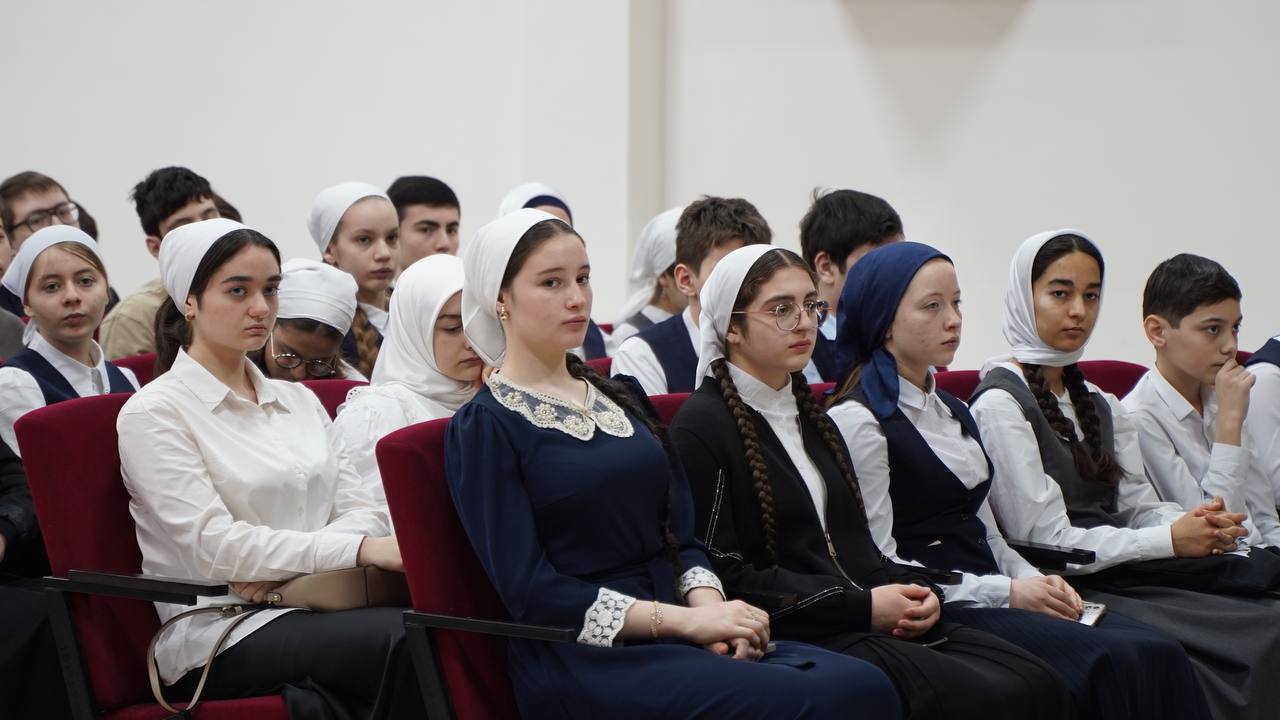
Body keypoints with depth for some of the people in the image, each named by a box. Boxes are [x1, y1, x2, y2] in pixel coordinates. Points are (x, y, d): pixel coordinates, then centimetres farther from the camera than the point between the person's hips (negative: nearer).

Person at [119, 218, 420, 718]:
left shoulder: (298, 400, 20)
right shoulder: (154, 413, 0)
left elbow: (361, 513, 11)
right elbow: (212, 545, -12)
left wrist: (286, 569, -11)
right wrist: (361, 548, -20)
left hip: (316, 611, 6)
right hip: (220, 635, -5)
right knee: (416, 639, -30)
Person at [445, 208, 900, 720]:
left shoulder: (622, 399, 19)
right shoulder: (484, 427, -1)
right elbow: (532, 592, -9)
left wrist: (709, 605, -6)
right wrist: (685, 619, -15)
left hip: (672, 640, 7)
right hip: (584, 660, -6)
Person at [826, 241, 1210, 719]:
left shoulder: (953, 413, 22)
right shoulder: (857, 421, -6)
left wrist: (1035, 581, 1)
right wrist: (1006, 592, -13)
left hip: (991, 595, 8)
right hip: (939, 609, -8)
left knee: (1159, 655, -18)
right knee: (1113, 662, -28)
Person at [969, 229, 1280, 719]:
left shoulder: (1097, 405, 20)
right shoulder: (1000, 404, -6)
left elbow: (1138, 506, 14)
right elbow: (1049, 542, -12)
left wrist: (1200, 525, -8)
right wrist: (1171, 540, -13)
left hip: (1127, 572, 8)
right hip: (1067, 593, -8)